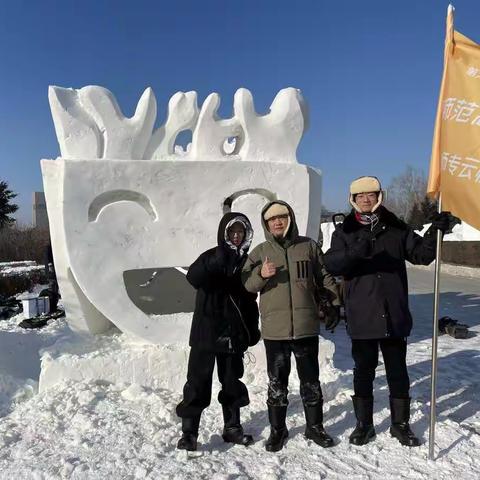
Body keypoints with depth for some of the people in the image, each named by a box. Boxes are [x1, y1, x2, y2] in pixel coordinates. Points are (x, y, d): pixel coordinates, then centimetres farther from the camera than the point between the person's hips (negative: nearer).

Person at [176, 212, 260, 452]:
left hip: (234, 333, 4)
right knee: (198, 382, 0)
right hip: (207, 331, -4)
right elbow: (193, 278, -24)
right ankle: (189, 432, 11)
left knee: (232, 382, 14)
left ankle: (232, 427, 28)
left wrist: (253, 329, 12)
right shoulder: (211, 256, -4)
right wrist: (216, 261, -38)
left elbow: (250, 299, 15)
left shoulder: (246, 261, 8)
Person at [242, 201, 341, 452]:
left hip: (306, 326, 0)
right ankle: (277, 429, 26)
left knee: (310, 379, 13)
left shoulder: (308, 246, 5)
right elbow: (245, 284, 1)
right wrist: (261, 275, -18)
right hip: (274, 328, 0)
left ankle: (314, 426, 30)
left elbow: (325, 277, 13)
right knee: (277, 382, 9)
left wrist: (334, 304, 10)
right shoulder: (260, 252, 4)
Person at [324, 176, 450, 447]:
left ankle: (401, 423, 30)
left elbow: (421, 254, 7)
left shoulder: (396, 229, 6)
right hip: (362, 317, -1)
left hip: (394, 315, 1)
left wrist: (436, 232, -11)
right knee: (364, 372, 11)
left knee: (398, 372, 13)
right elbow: (331, 264, -11)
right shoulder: (345, 232, 2)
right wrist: (354, 253, -31)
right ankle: (364, 424, 26)